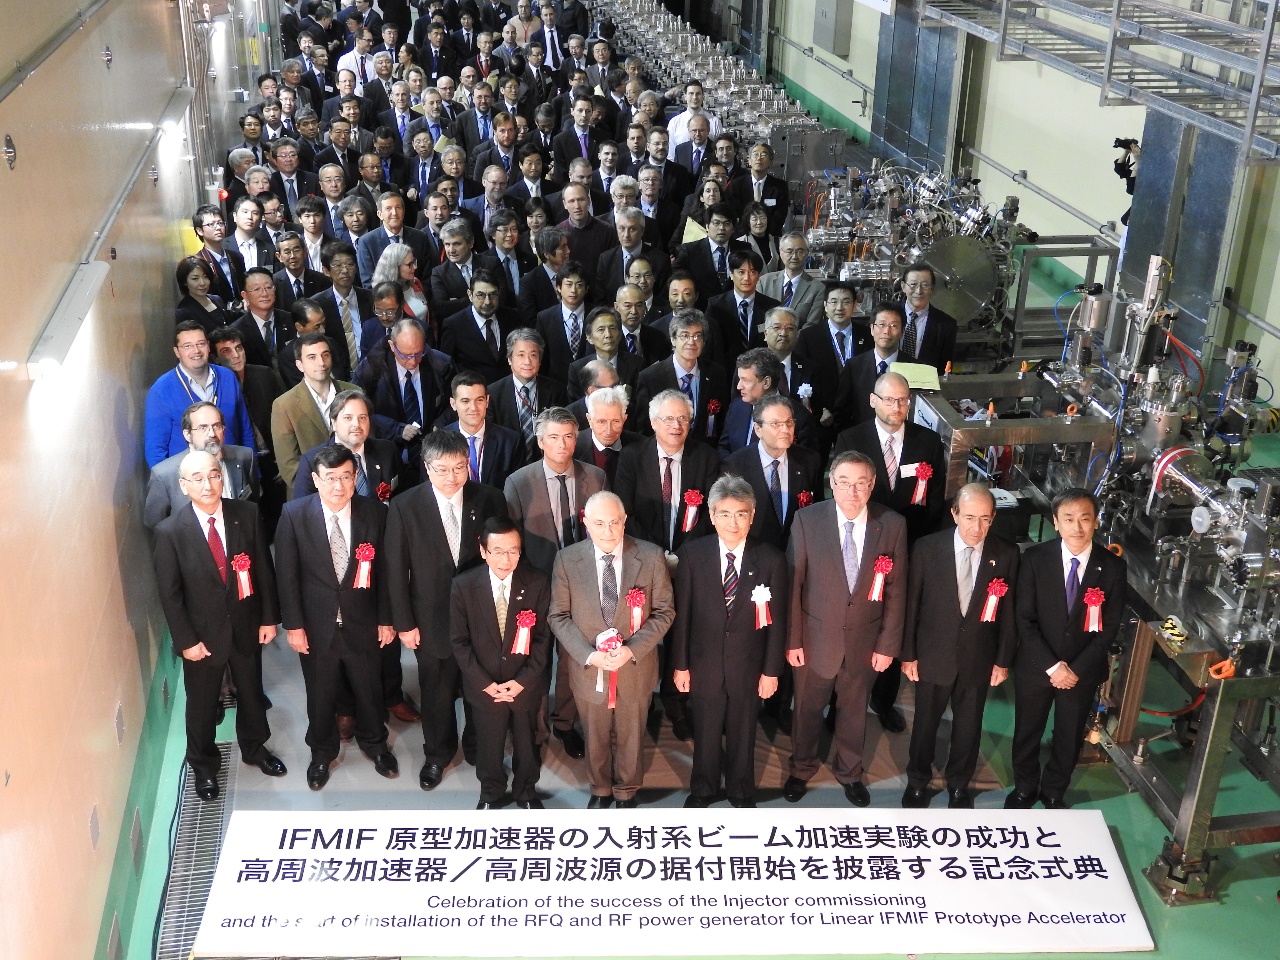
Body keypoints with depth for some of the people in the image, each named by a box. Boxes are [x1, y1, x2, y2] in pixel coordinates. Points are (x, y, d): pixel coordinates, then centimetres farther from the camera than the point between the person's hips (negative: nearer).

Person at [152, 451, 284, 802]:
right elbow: (169, 593, -12)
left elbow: (263, 569, -3)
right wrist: (186, 640, -12)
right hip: (202, 633, -2)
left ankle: (255, 748, 48)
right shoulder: (170, 531, -18)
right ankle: (203, 766, 40)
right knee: (202, 704, 17)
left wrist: (269, 617, -2)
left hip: (246, 626, 2)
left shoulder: (247, 514, -11)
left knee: (251, 693, 23)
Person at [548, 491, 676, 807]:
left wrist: (632, 650, -20)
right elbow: (559, 616, -7)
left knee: (631, 736, 20)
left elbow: (664, 611, -7)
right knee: (595, 736, 21)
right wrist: (589, 655, -20)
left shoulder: (651, 557, -13)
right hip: (588, 668, 0)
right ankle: (600, 789, 47)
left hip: (635, 668, 0)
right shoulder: (567, 560, -12)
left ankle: (626, 792, 45)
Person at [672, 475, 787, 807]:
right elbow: (681, 613, -5)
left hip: (748, 667, 0)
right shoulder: (692, 554, -10)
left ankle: (741, 792, 41)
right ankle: (703, 790, 41)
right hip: (704, 664, 0)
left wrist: (771, 670, -4)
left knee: (743, 733, 18)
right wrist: (680, 664, -3)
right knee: (705, 733, 18)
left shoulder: (771, 559, -12)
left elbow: (776, 621, -6)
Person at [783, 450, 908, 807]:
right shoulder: (807, 520, -14)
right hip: (816, 637, -1)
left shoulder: (893, 525, -11)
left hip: (864, 640, 1)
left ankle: (849, 772, 43)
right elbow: (793, 583, -9)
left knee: (854, 709, 20)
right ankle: (800, 769, 42)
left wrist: (888, 644, -4)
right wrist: (792, 640, -7)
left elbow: (895, 590, -5)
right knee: (807, 708, 18)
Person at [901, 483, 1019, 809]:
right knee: (925, 723, 17)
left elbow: (1008, 611, -3)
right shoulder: (927, 548, -15)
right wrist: (908, 654, -4)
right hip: (933, 656, -1)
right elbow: (912, 605, -7)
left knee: (968, 726, 18)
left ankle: (959, 784, 42)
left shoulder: (1006, 554, -12)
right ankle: (917, 780, 40)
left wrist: (1003, 660, 0)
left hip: (979, 660, 1)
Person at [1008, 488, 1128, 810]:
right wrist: (1051, 666, -18)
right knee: (1027, 732, 17)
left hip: (1083, 671, 1)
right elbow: (1025, 619, -12)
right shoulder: (1035, 558, -14)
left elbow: (1110, 627, -8)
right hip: (1035, 666, -1)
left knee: (1070, 736, 18)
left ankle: (1054, 791, 43)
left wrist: (1077, 669, -14)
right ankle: (1024, 788, 42)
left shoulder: (1113, 566, -11)